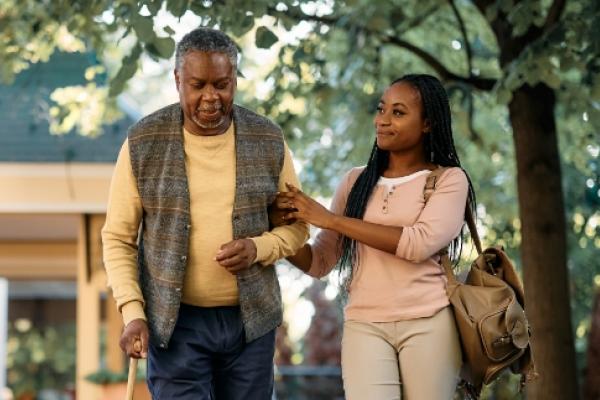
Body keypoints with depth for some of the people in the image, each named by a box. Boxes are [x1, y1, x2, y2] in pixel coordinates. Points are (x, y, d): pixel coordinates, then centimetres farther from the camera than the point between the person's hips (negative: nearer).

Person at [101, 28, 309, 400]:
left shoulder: (269, 141, 0)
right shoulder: (143, 143, -5)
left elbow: (296, 224, 7)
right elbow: (118, 238, -1)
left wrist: (259, 248, -14)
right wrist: (133, 311, -12)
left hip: (250, 318, 2)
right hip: (175, 320, -2)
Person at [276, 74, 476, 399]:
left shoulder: (449, 178, 2)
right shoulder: (356, 181, 13)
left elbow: (420, 243, -14)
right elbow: (320, 262, 14)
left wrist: (330, 219, -11)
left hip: (429, 323, -2)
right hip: (364, 326, 2)